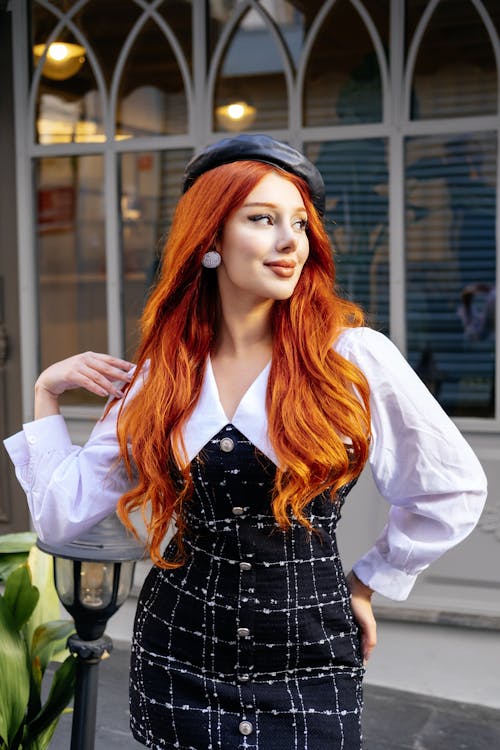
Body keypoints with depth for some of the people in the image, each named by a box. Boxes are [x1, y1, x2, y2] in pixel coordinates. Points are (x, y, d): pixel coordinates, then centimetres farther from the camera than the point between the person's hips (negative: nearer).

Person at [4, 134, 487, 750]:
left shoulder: (356, 358, -11)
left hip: (309, 674, -2)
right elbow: (63, 514, 0)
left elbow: (454, 490, 0)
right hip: (178, 662, 3)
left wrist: (368, 583, 4)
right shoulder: (160, 375, -1)